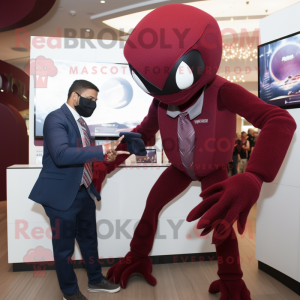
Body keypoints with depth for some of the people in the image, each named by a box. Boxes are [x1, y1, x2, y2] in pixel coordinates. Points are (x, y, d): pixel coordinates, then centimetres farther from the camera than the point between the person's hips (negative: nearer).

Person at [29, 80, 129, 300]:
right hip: (62, 194, -8)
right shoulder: (56, 118, -16)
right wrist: (101, 151, -31)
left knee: (89, 239, 22)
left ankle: (96, 280, 42)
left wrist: (105, 153, 2)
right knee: (64, 245, 12)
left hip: (84, 192, 9)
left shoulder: (81, 122, 11)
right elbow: (61, 155, -32)